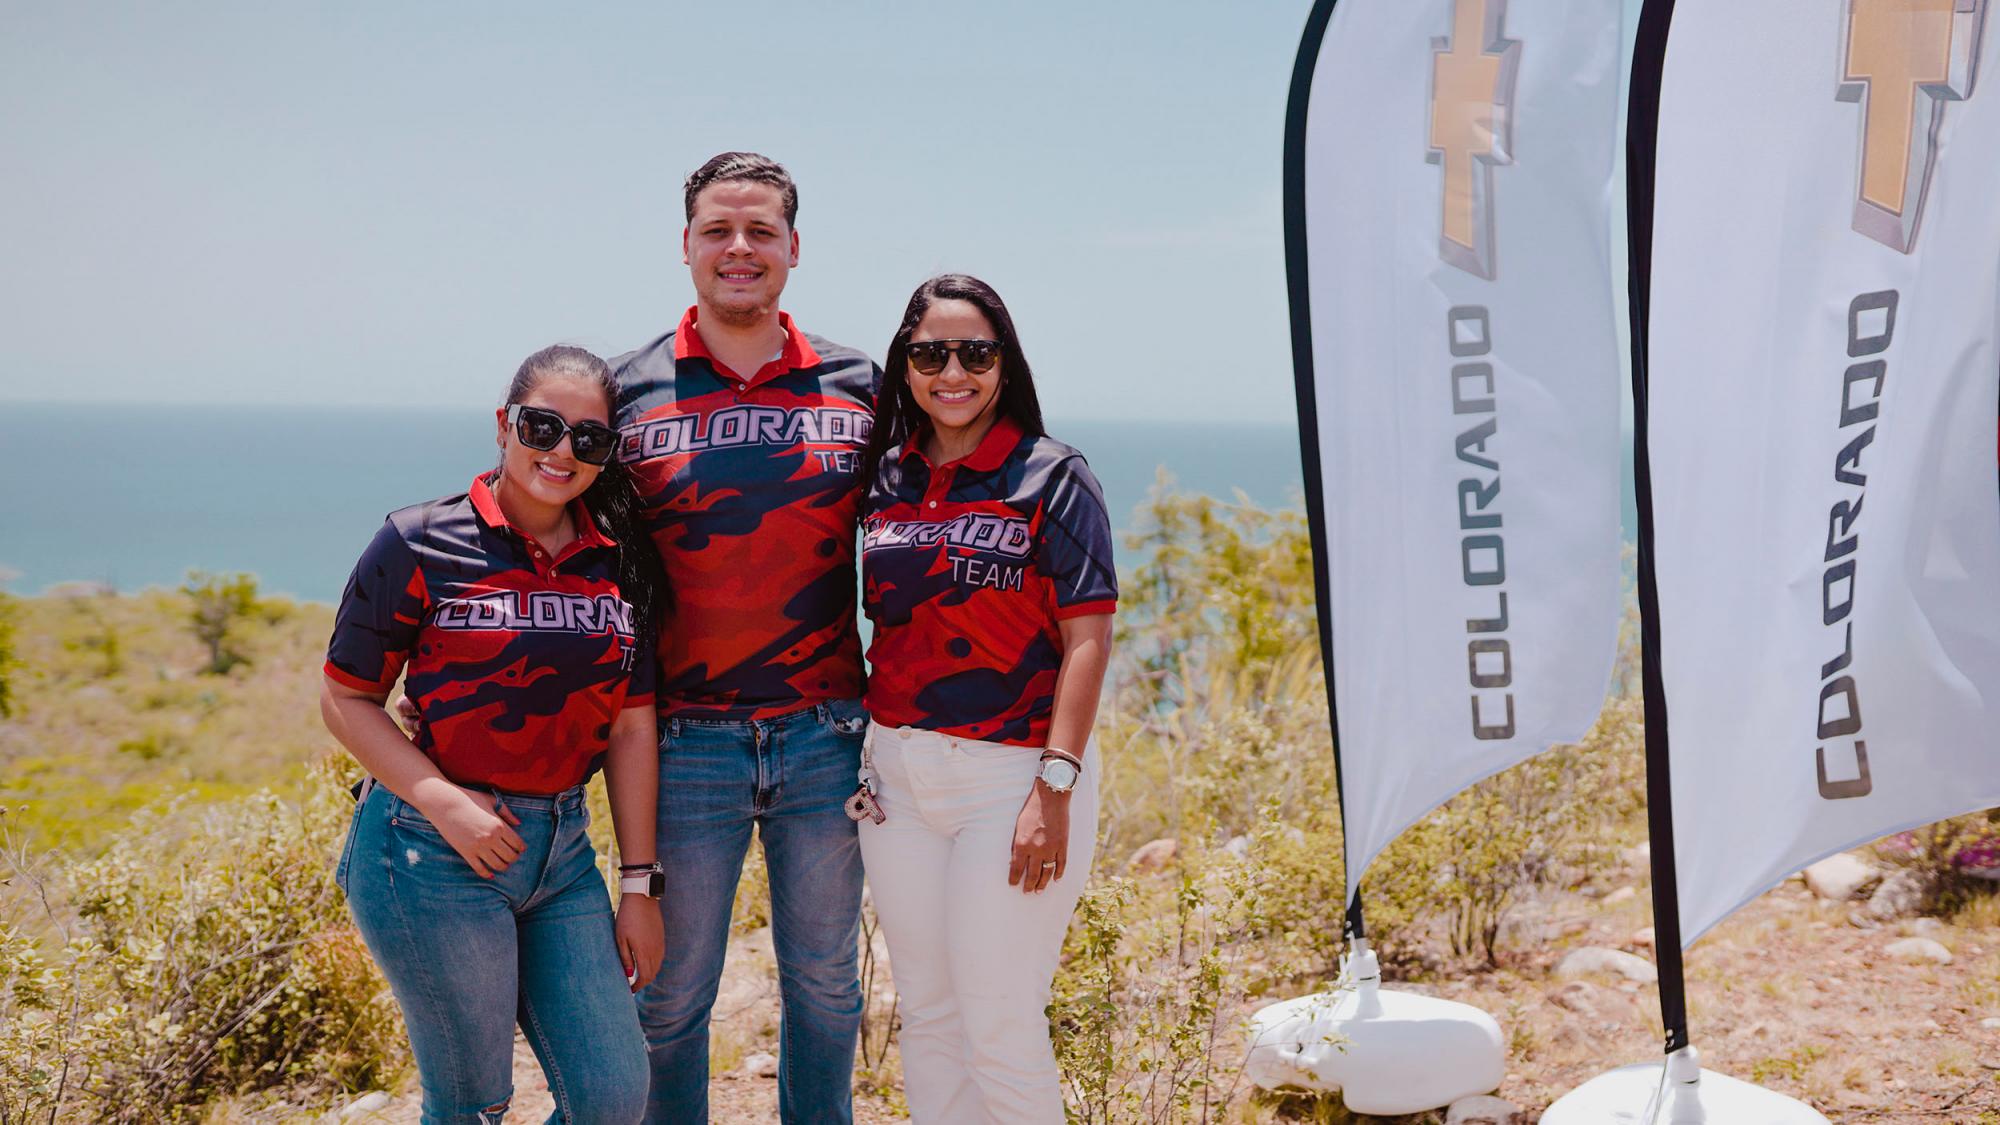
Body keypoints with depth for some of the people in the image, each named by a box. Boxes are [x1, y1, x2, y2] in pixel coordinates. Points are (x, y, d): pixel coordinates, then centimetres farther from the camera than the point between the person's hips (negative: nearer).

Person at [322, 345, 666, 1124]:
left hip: (562, 854, 5)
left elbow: (631, 726, 7)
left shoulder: (618, 562, 6)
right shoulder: (423, 546, -6)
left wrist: (639, 885, 6)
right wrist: (444, 802, -17)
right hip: (436, 855, -4)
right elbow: (344, 697, -4)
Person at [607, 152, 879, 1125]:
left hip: (827, 740, 2)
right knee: (672, 992, 9)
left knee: (824, 982, 15)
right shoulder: (630, 393, 1)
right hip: (686, 743, -1)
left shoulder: (858, 386, 5)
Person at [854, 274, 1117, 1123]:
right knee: (927, 1018, 12)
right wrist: (860, 753, 7)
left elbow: (1087, 640, -10)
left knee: (999, 1026, -2)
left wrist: (1054, 789, -17)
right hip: (896, 774, 5)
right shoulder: (886, 478, 9)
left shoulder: (1052, 478, -5)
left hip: (1012, 772, -5)